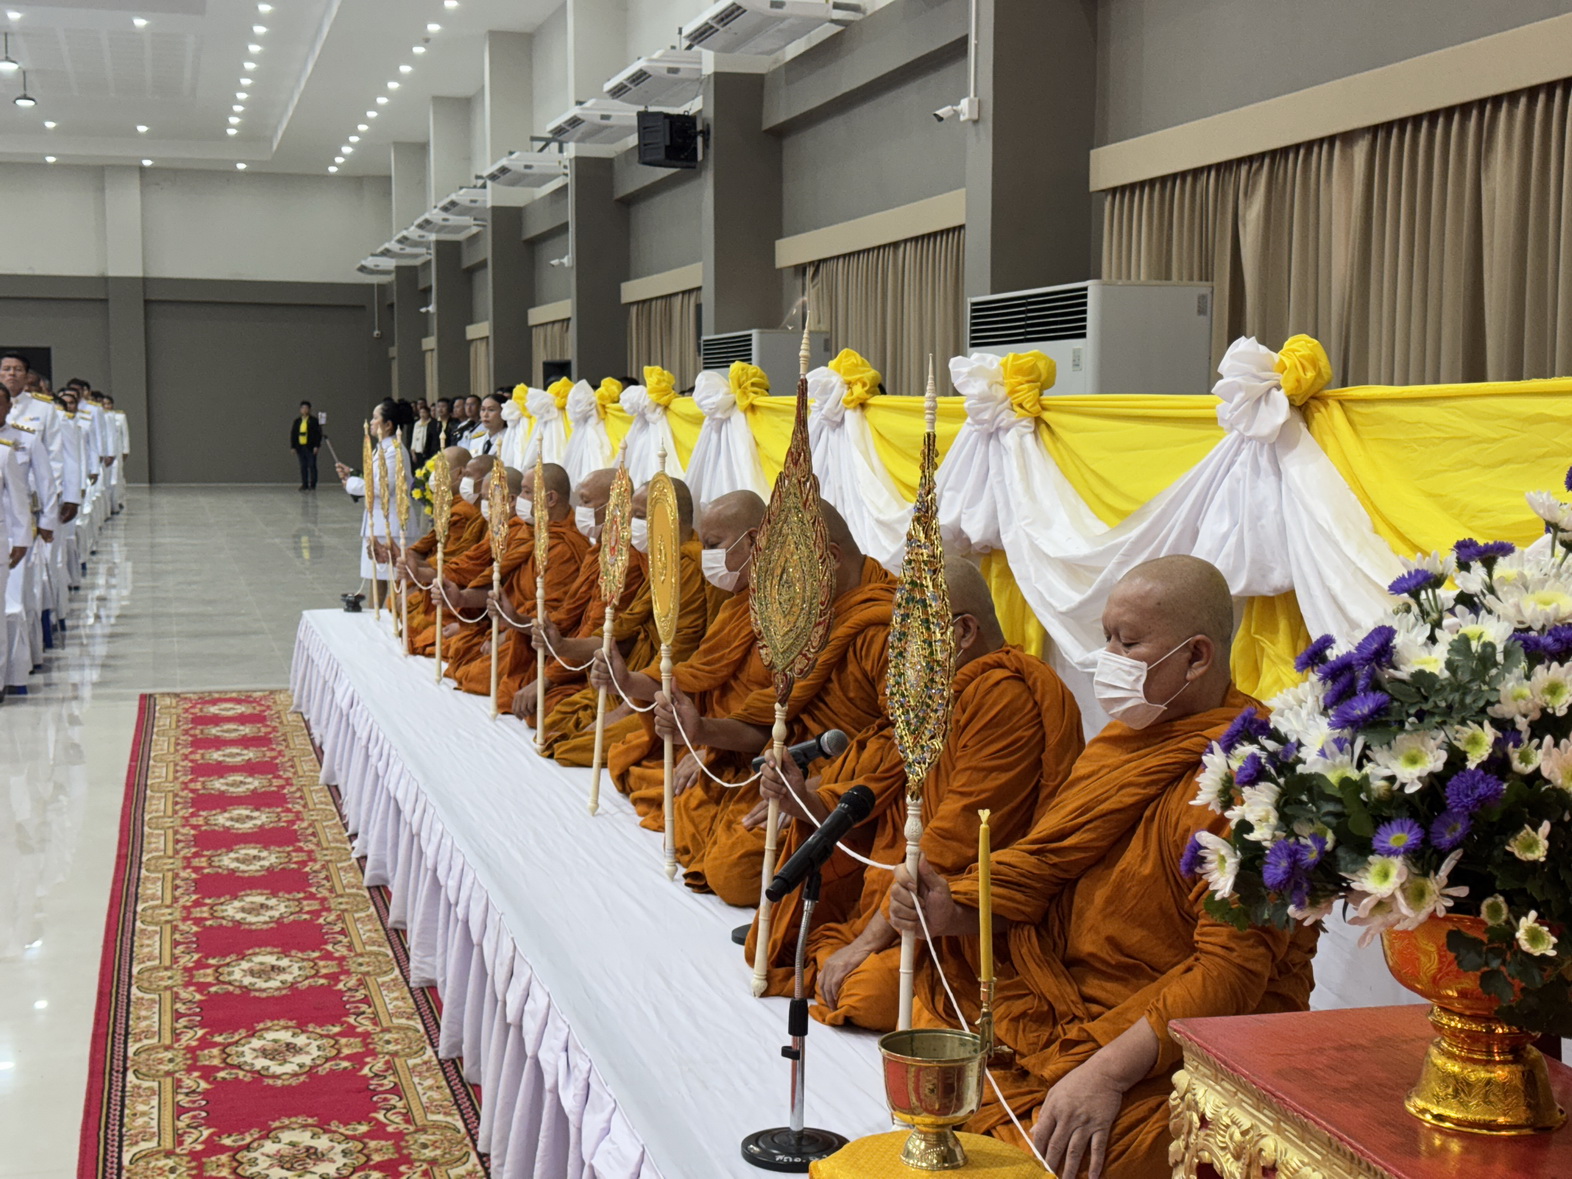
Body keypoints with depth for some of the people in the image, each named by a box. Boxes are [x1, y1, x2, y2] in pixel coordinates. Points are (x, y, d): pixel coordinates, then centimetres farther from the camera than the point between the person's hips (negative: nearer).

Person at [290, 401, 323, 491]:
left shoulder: (314, 420, 0)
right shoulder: (297, 421, 12)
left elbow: (318, 433, -3)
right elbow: (293, 434, 12)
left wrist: (316, 446, -10)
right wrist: (293, 447, 6)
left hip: (310, 447, -4)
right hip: (300, 447, 4)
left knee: (312, 466, -4)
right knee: (303, 467, 4)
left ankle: (312, 485, 0)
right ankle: (304, 485, 7)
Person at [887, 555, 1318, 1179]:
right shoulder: (1119, 745, 11)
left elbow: (1233, 969, -22)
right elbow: (1040, 873, 11)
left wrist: (1108, 1071, -28)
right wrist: (956, 913, -9)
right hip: (1067, 1013, 8)